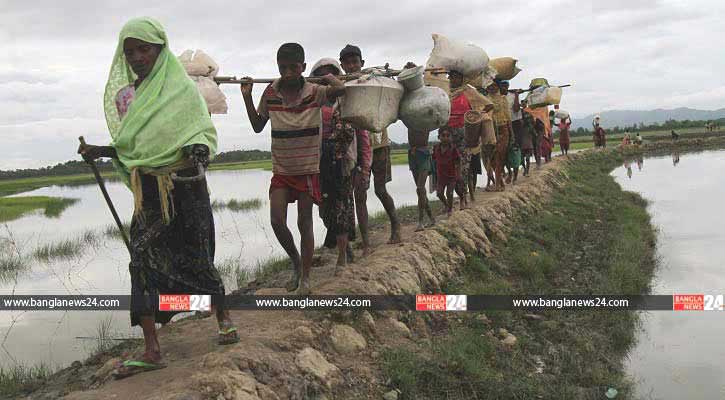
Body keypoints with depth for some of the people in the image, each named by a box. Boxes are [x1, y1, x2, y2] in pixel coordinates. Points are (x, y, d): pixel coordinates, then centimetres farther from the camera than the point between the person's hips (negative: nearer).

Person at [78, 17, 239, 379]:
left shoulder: (181, 89, -7)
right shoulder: (126, 94, 8)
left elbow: (206, 134, -6)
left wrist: (198, 152, -28)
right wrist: (101, 151, 2)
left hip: (185, 188, -5)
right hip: (148, 192, 5)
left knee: (195, 258, 3)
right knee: (142, 261, -2)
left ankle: (223, 318, 29)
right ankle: (151, 351, 3)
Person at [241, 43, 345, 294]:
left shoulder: (314, 92, -10)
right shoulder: (270, 93, -2)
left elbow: (341, 89, -30)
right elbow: (258, 127, 8)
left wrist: (327, 76, -11)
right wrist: (247, 98, 0)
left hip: (308, 169, -2)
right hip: (281, 169, 3)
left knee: (304, 223, 4)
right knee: (277, 221, -6)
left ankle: (305, 276, 17)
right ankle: (296, 262, 21)